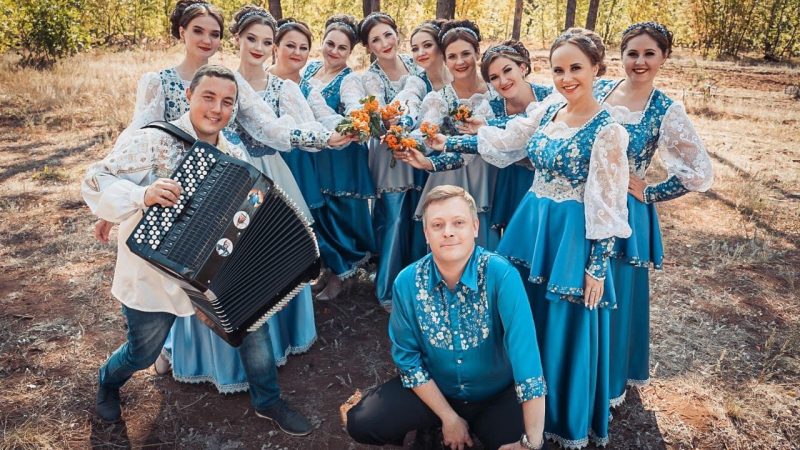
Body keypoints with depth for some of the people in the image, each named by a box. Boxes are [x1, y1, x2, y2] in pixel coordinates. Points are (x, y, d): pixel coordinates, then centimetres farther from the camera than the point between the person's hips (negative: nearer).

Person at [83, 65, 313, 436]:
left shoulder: (235, 157, -3)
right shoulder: (152, 141, -19)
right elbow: (95, 181, -23)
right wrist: (142, 195, -41)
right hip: (153, 272, -4)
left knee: (252, 317, 3)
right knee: (143, 352, 14)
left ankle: (267, 401, 26)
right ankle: (107, 383, 51)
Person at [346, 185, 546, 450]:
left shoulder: (502, 276, -26)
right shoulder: (407, 282, -15)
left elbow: (527, 357, -32)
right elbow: (407, 357, -6)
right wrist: (448, 417, -9)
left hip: (497, 396, -1)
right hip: (433, 390, 2)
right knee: (361, 423, -15)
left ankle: (481, 429, 8)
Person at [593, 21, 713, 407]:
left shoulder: (667, 112, -9)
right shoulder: (597, 89, 0)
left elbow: (700, 174, -9)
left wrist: (648, 194, -7)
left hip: (624, 216, -3)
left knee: (615, 295, 9)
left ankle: (609, 383, 32)